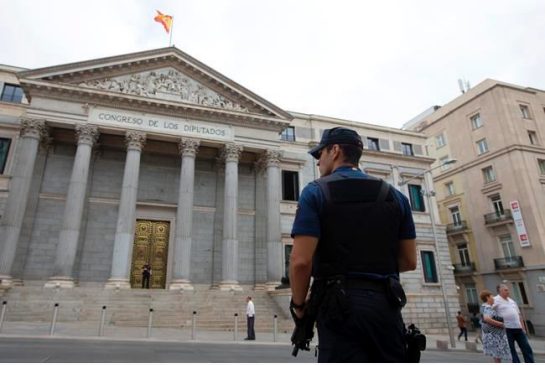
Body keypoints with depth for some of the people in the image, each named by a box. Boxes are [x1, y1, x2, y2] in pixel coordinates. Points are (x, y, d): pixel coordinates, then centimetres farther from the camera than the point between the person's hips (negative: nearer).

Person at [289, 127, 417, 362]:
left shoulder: (315, 192, -5)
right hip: (385, 303, 5)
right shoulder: (394, 195, 9)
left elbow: (301, 261, -14)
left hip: (339, 304, -4)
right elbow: (409, 261, 10)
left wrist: (299, 304, 3)